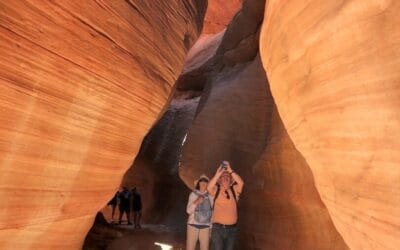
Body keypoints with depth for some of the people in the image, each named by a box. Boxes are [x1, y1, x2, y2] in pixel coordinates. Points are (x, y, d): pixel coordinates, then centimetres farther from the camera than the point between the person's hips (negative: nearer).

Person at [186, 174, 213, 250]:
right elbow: (188, 210, -1)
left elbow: (212, 210, 8)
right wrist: (196, 202, -16)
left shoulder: (210, 196, 5)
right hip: (193, 224, -1)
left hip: (205, 226, 1)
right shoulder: (193, 194, 3)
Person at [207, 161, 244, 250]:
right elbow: (209, 187, -19)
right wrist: (218, 173, -20)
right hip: (218, 228, -2)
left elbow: (241, 183, -13)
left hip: (232, 228, 2)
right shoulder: (216, 190, 2)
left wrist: (230, 171, -16)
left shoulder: (234, 190, 5)